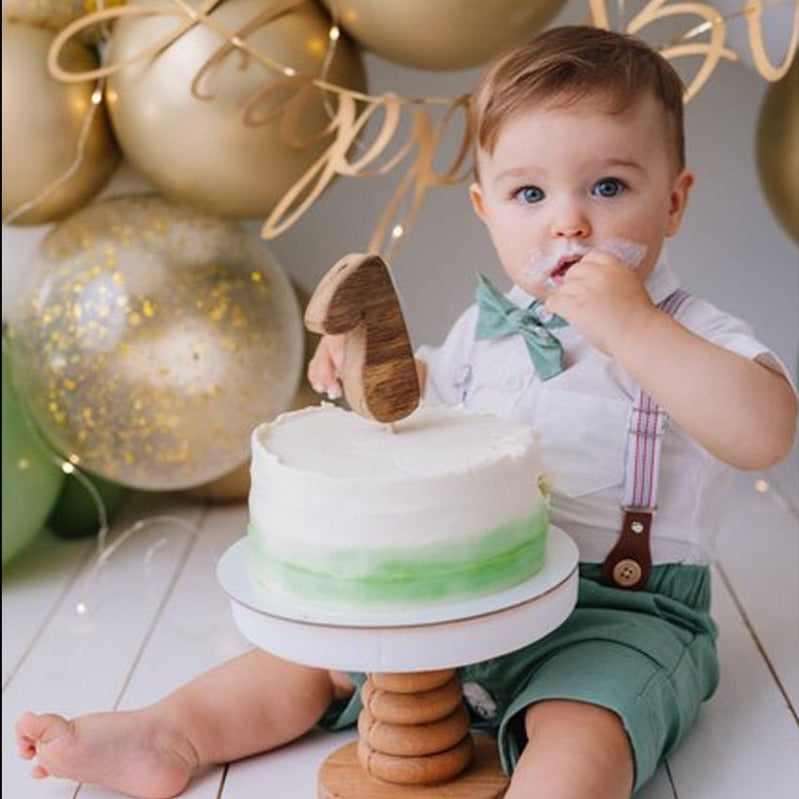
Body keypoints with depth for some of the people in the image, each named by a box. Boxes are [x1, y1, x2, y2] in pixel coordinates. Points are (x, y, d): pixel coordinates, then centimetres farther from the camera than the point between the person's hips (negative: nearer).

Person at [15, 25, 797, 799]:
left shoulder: (688, 333, -10)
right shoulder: (485, 327, 7)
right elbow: (427, 403, 25)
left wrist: (630, 328, -31)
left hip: (621, 608, -6)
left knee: (579, 733, -34)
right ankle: (164, 736, 9)